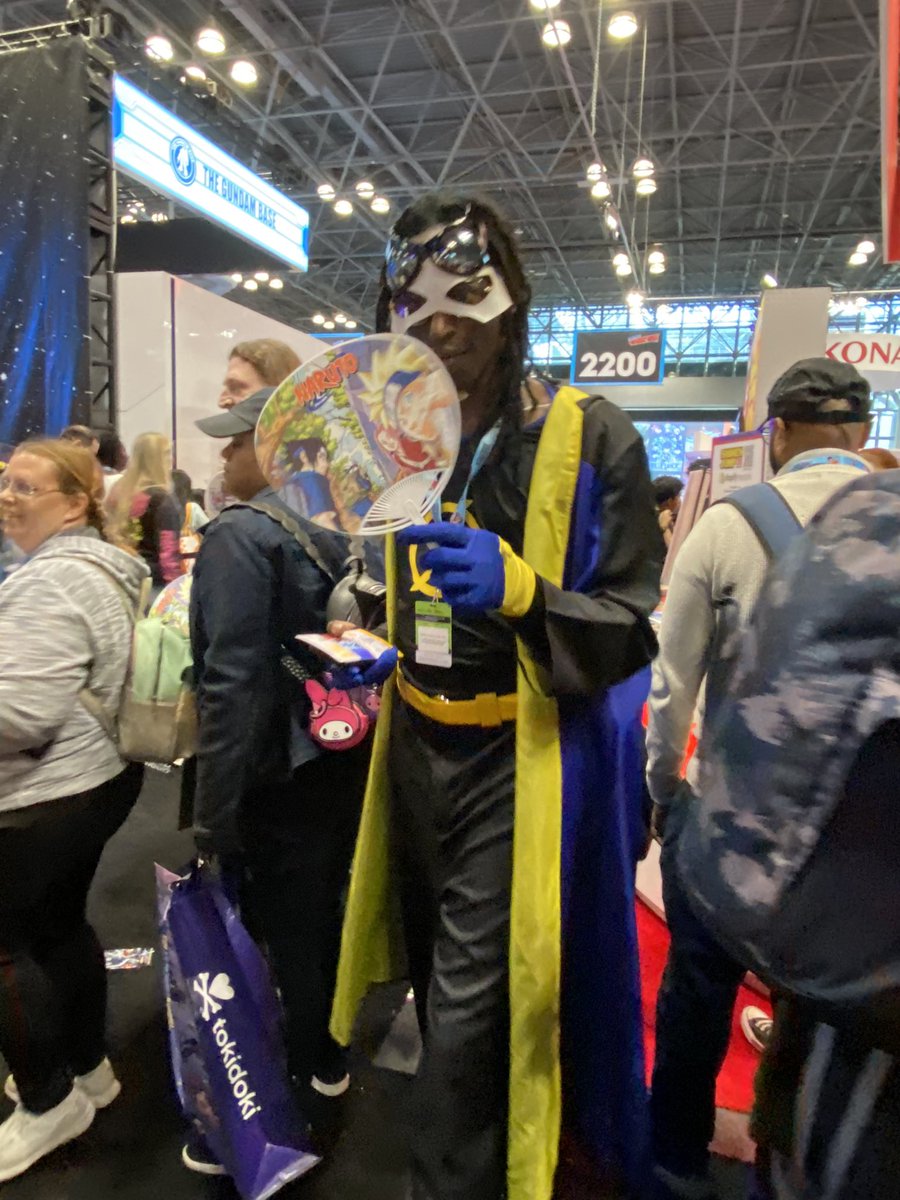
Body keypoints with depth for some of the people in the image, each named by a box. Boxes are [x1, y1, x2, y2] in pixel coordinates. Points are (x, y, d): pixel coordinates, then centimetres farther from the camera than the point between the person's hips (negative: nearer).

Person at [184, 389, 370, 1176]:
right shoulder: (338, 527, 5)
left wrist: (215, 815, -18)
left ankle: (290, 1104, 28)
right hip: (339, 762, 7)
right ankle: (326, 1067, 42)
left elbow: (233, 681, -24)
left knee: (282, 935, 9)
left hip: (277, 778, -7)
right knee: (322, 918, 21)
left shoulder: (242, 533, -18)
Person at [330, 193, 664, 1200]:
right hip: (415, 748, 7)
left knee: (471, 1008, -1)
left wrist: (521, 590, -30)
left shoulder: (587, 436, -11)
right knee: (439, 980, 22)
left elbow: (636, 631, -12)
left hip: (515, 761, -6)